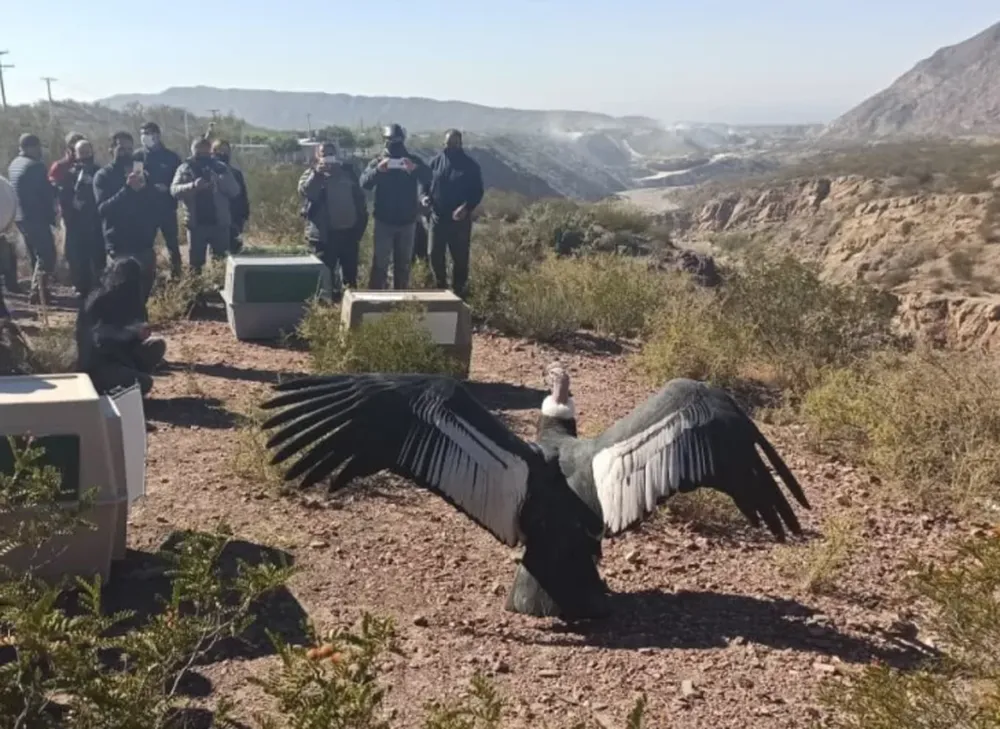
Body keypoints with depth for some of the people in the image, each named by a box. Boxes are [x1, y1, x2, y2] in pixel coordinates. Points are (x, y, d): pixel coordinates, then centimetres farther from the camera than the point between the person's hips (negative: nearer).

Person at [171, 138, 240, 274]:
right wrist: (193, 186, -25)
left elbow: (235, 190, -2)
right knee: (196, 263, 7)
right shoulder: (185, 168, 5)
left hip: (219, 223, 0)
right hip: (196, 223, 0)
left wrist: (219, 180, -20)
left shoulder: (221, 168, 5)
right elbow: (174, 190, -7)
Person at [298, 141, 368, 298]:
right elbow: (304, 190, -17)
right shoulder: (312, 174, 4)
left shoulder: (347, 171, 13)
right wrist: (316, 173, -27)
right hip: (325, 233, -4)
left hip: (349, 230, 4)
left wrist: (361, 223, 10)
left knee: (350, 272, 11)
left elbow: (359, 198, 16)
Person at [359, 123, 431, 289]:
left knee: (403, 262, 10)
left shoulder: (413, 160, 3)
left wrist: (415, 169, -34)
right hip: (384, 220, -2)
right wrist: (378, 170, -33)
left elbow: (428, 178, -14)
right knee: (380, 262, -3)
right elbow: (364, 182, -14)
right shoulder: (378, 161, 0)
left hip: (407, 220, 2)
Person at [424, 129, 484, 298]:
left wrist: (466, 207, -22)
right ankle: (441, 288, 26)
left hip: (460, 220, -2)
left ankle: (458, 292, 16)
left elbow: (478, 192, -5)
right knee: (435, 255, 7)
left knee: (460, 258, 4)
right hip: (438, 217, 3)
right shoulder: (435, 161, 3)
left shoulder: (471, 166, -4)